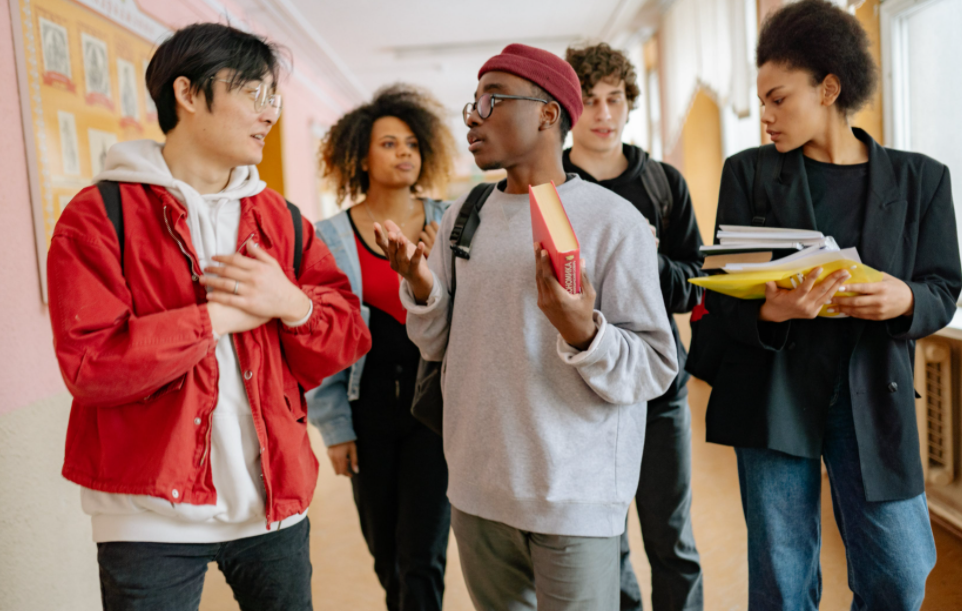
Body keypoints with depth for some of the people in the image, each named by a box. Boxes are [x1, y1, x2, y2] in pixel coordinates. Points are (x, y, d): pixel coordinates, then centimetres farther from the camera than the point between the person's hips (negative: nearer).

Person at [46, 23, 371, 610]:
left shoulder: (278, 217, 8)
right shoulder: (99, 215, -7)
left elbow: (347, 337, 4)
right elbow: (89, 365, -17)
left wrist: (292, 305, -15)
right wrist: (219, 316, -17)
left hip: (274, 500, 5)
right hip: (152, 516, -4)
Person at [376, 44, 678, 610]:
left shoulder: (613, 219, -10)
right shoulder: (463, 217, 6)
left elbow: (656, 369, -12)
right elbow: (439, 345, 12)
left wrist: (582, 333, -30)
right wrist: (421, 287, -7)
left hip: (575, 498, -5)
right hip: (476, 491, 5)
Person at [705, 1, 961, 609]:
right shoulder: (749, 172, 4)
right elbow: (720, 289, 1)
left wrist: (905, 301, -17)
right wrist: (770, 312, -22)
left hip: (871, 393, 1)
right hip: (772, 392, 0)